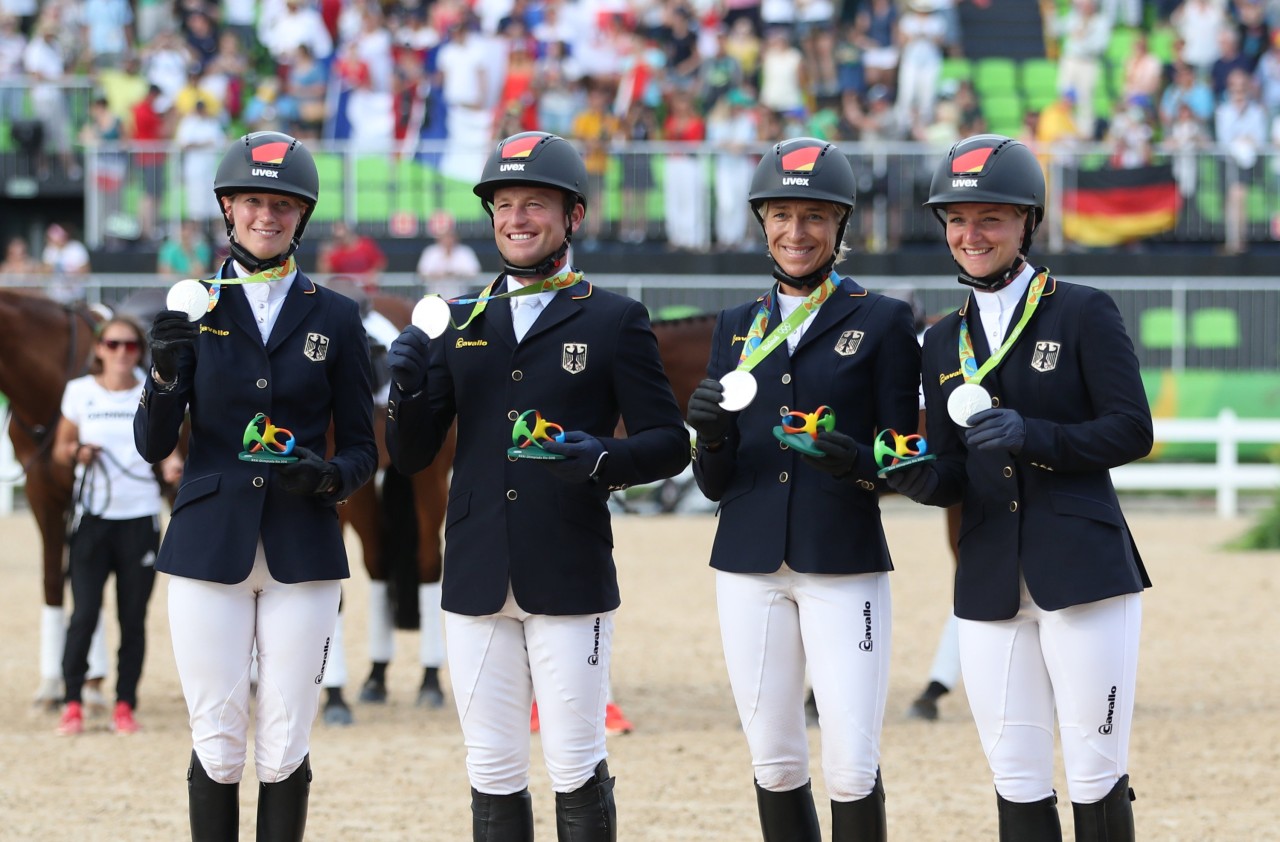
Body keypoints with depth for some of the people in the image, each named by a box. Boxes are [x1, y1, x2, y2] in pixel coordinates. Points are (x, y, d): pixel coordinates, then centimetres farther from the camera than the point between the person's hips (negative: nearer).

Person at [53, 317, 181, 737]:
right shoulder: (80, 392, 3)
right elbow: (60, 449, 9)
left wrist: (172, 465, -15)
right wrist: (76, 453, -13)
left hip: (140, 516, 1)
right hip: (92, 514, -1)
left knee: (133, 617, 3)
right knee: (85, 613, -7)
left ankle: (125, 706, 10)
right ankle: (73, 704, 1)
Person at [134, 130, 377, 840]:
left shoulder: (334, 317, 8)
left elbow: (361, 449, 9)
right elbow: (152, 443, 2)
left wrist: (330, 476, -13)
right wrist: (165, 372, -17)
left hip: (302, 551, 0)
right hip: (210, 546, 0)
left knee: (284, 751, -1)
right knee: (216, 747, -2)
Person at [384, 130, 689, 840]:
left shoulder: (615, 321, 3)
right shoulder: (459, 323, 12)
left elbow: (668, 442, 0)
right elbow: (411, 455, 11)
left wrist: (604, 460, -20)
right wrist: (407, 388, -10)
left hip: (570, 582, -3)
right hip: (477, 585, 3)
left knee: (576, 767, -1)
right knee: (492, 772, 6)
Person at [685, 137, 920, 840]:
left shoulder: (883, 321, 2)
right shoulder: (737, 326, 13)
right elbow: (714, 483, 11)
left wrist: (856, 462, -22)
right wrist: (710, 435, -11)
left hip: (845, 564, -4)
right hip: (751, 565, 4)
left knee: (852, 767, -9)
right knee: (774, 762, 6)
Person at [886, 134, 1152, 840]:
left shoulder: (1084, 313, 0)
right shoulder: (944, 342, 15)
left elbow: (1132, 432, -6)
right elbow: (953, 477, 14)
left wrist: (1028, 435, -19)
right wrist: (917, 477, -10)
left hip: (1082, 569, -4)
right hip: (990, 587, 5)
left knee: (1095, 777, -3)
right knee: (1016, 780, 5)